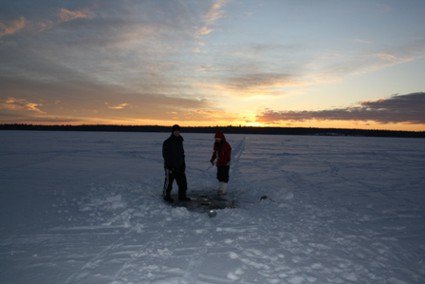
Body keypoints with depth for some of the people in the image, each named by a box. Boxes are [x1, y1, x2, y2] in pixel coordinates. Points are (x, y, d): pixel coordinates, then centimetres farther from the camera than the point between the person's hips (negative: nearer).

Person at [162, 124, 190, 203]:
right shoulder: (167, 142, -10)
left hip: (179, 166, 7)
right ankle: (166, 196, 19)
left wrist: (183, 164, 13)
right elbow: (165, 155, -13)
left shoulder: (180, 141, 12)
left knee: (183, 182, 9)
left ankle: (182, 196, 21)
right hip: (170, 167, -7)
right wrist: (169, 166, -18)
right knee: (168, 182, 3)